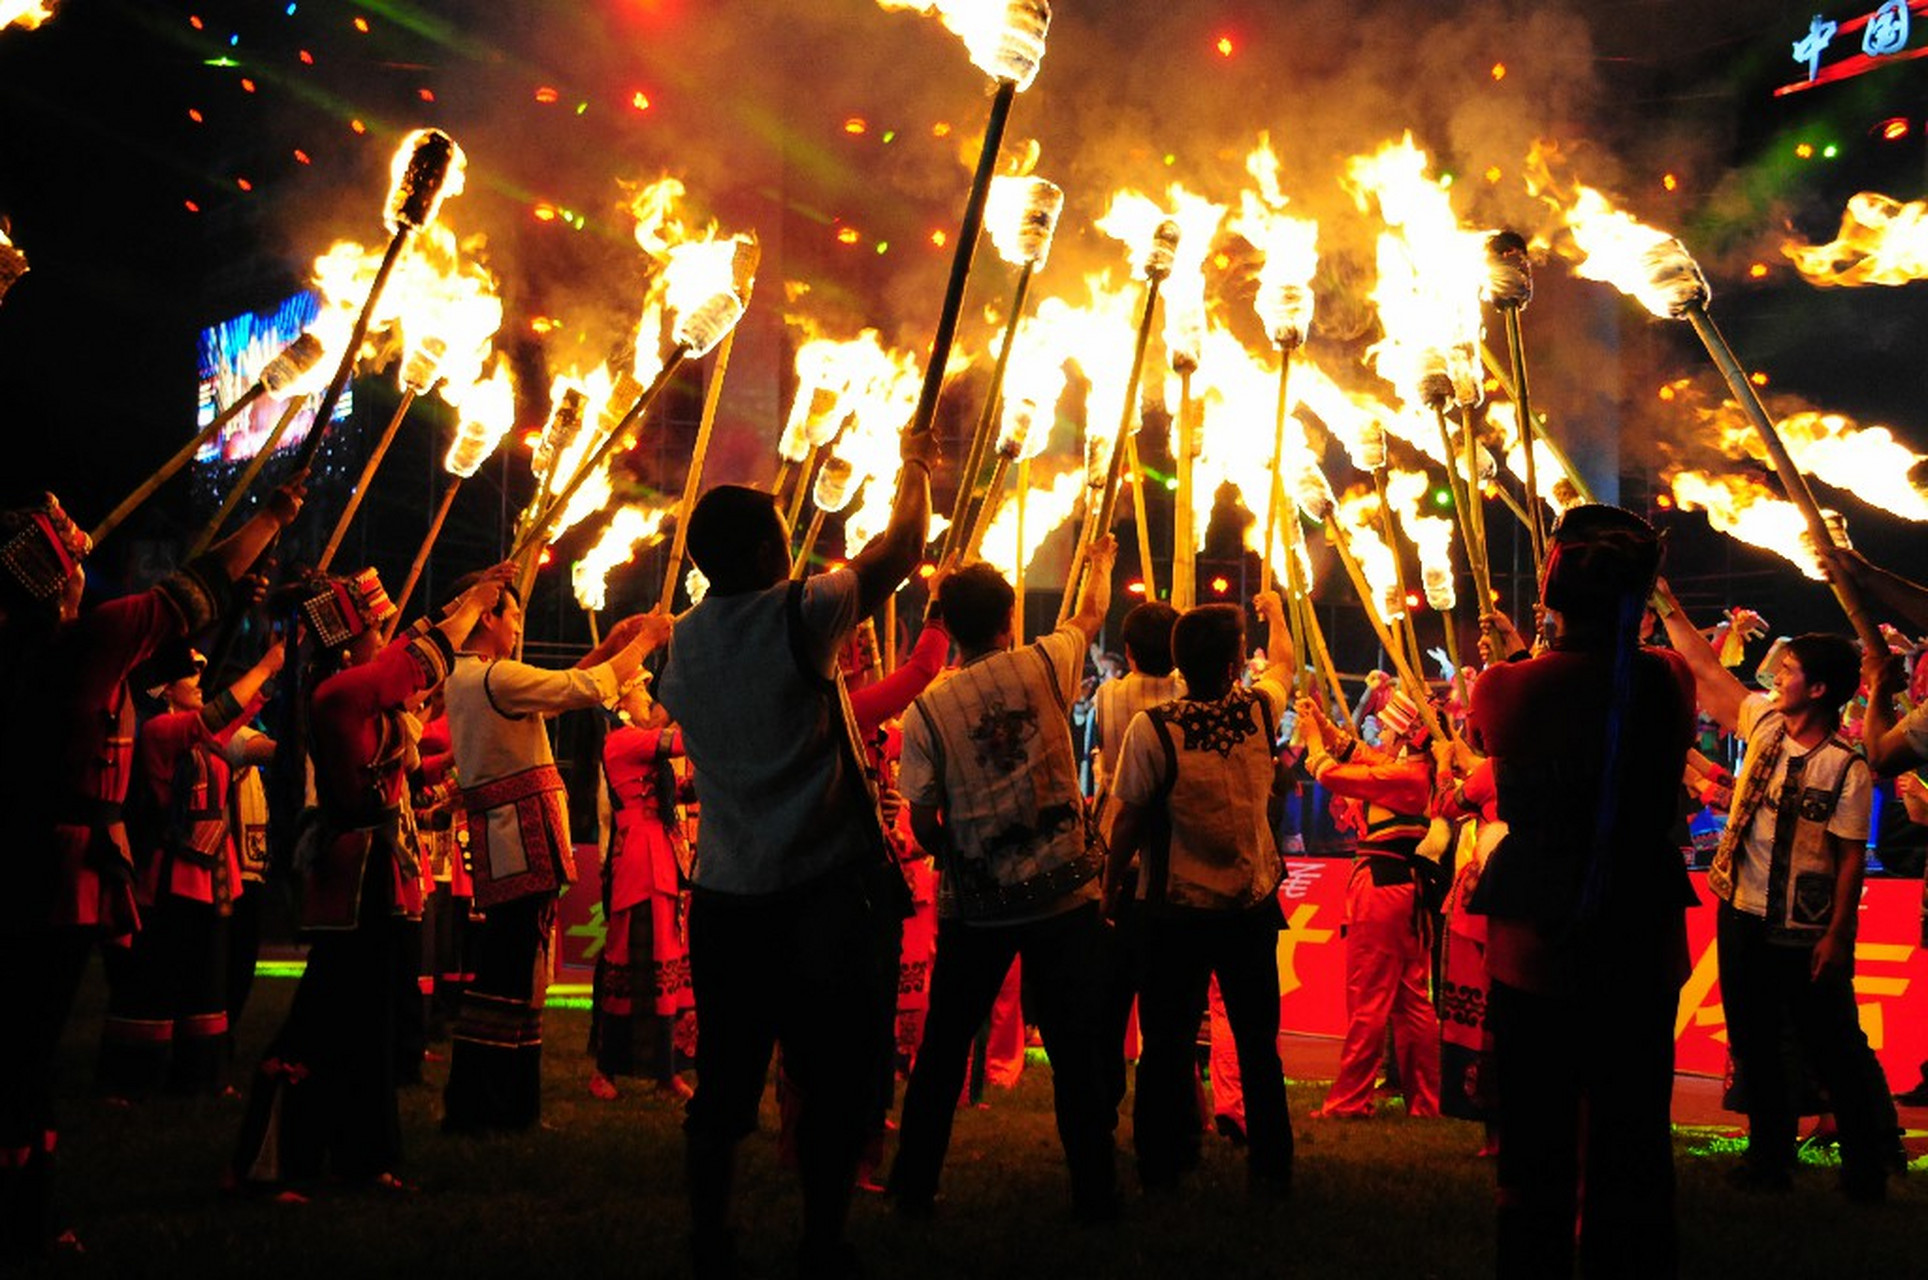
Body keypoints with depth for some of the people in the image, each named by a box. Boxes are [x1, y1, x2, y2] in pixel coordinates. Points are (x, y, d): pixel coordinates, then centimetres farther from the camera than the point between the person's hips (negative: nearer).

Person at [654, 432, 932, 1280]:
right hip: (823, 893, -6)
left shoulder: (684, 644, 6)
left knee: (724, 1085, 13)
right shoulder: (798, 615, -11)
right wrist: (913, 471, 16)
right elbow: (901, 550, -1)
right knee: (835, 1084, 4)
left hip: (724, 899, 6)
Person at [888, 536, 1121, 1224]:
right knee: (1076, 1049, 6)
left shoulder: (927, 709, -6)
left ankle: (914, 1185, 21)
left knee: (943, 1047, 13)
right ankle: (1094, 1191, 13)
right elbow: (1091, 615, 18)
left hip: (974, 907, 0)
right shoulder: (1044, 666, -3)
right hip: (1065, 892, 0)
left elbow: (922, 820, -3)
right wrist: (1101, 561, 37)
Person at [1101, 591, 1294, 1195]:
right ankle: (1271, 1165, 19)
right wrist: (1275, 610, 36)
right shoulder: (1260, 711, -6)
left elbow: (1128, 820, -11)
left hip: (1174, 911, -2)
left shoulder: (1152, 727, -15)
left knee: (1167, 1043, 8)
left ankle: (1161, 1166, 15)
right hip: (1252, 907, 3)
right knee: (1258, 1043, 12)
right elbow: (1283, 662, 18)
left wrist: (1110, 886, 4)